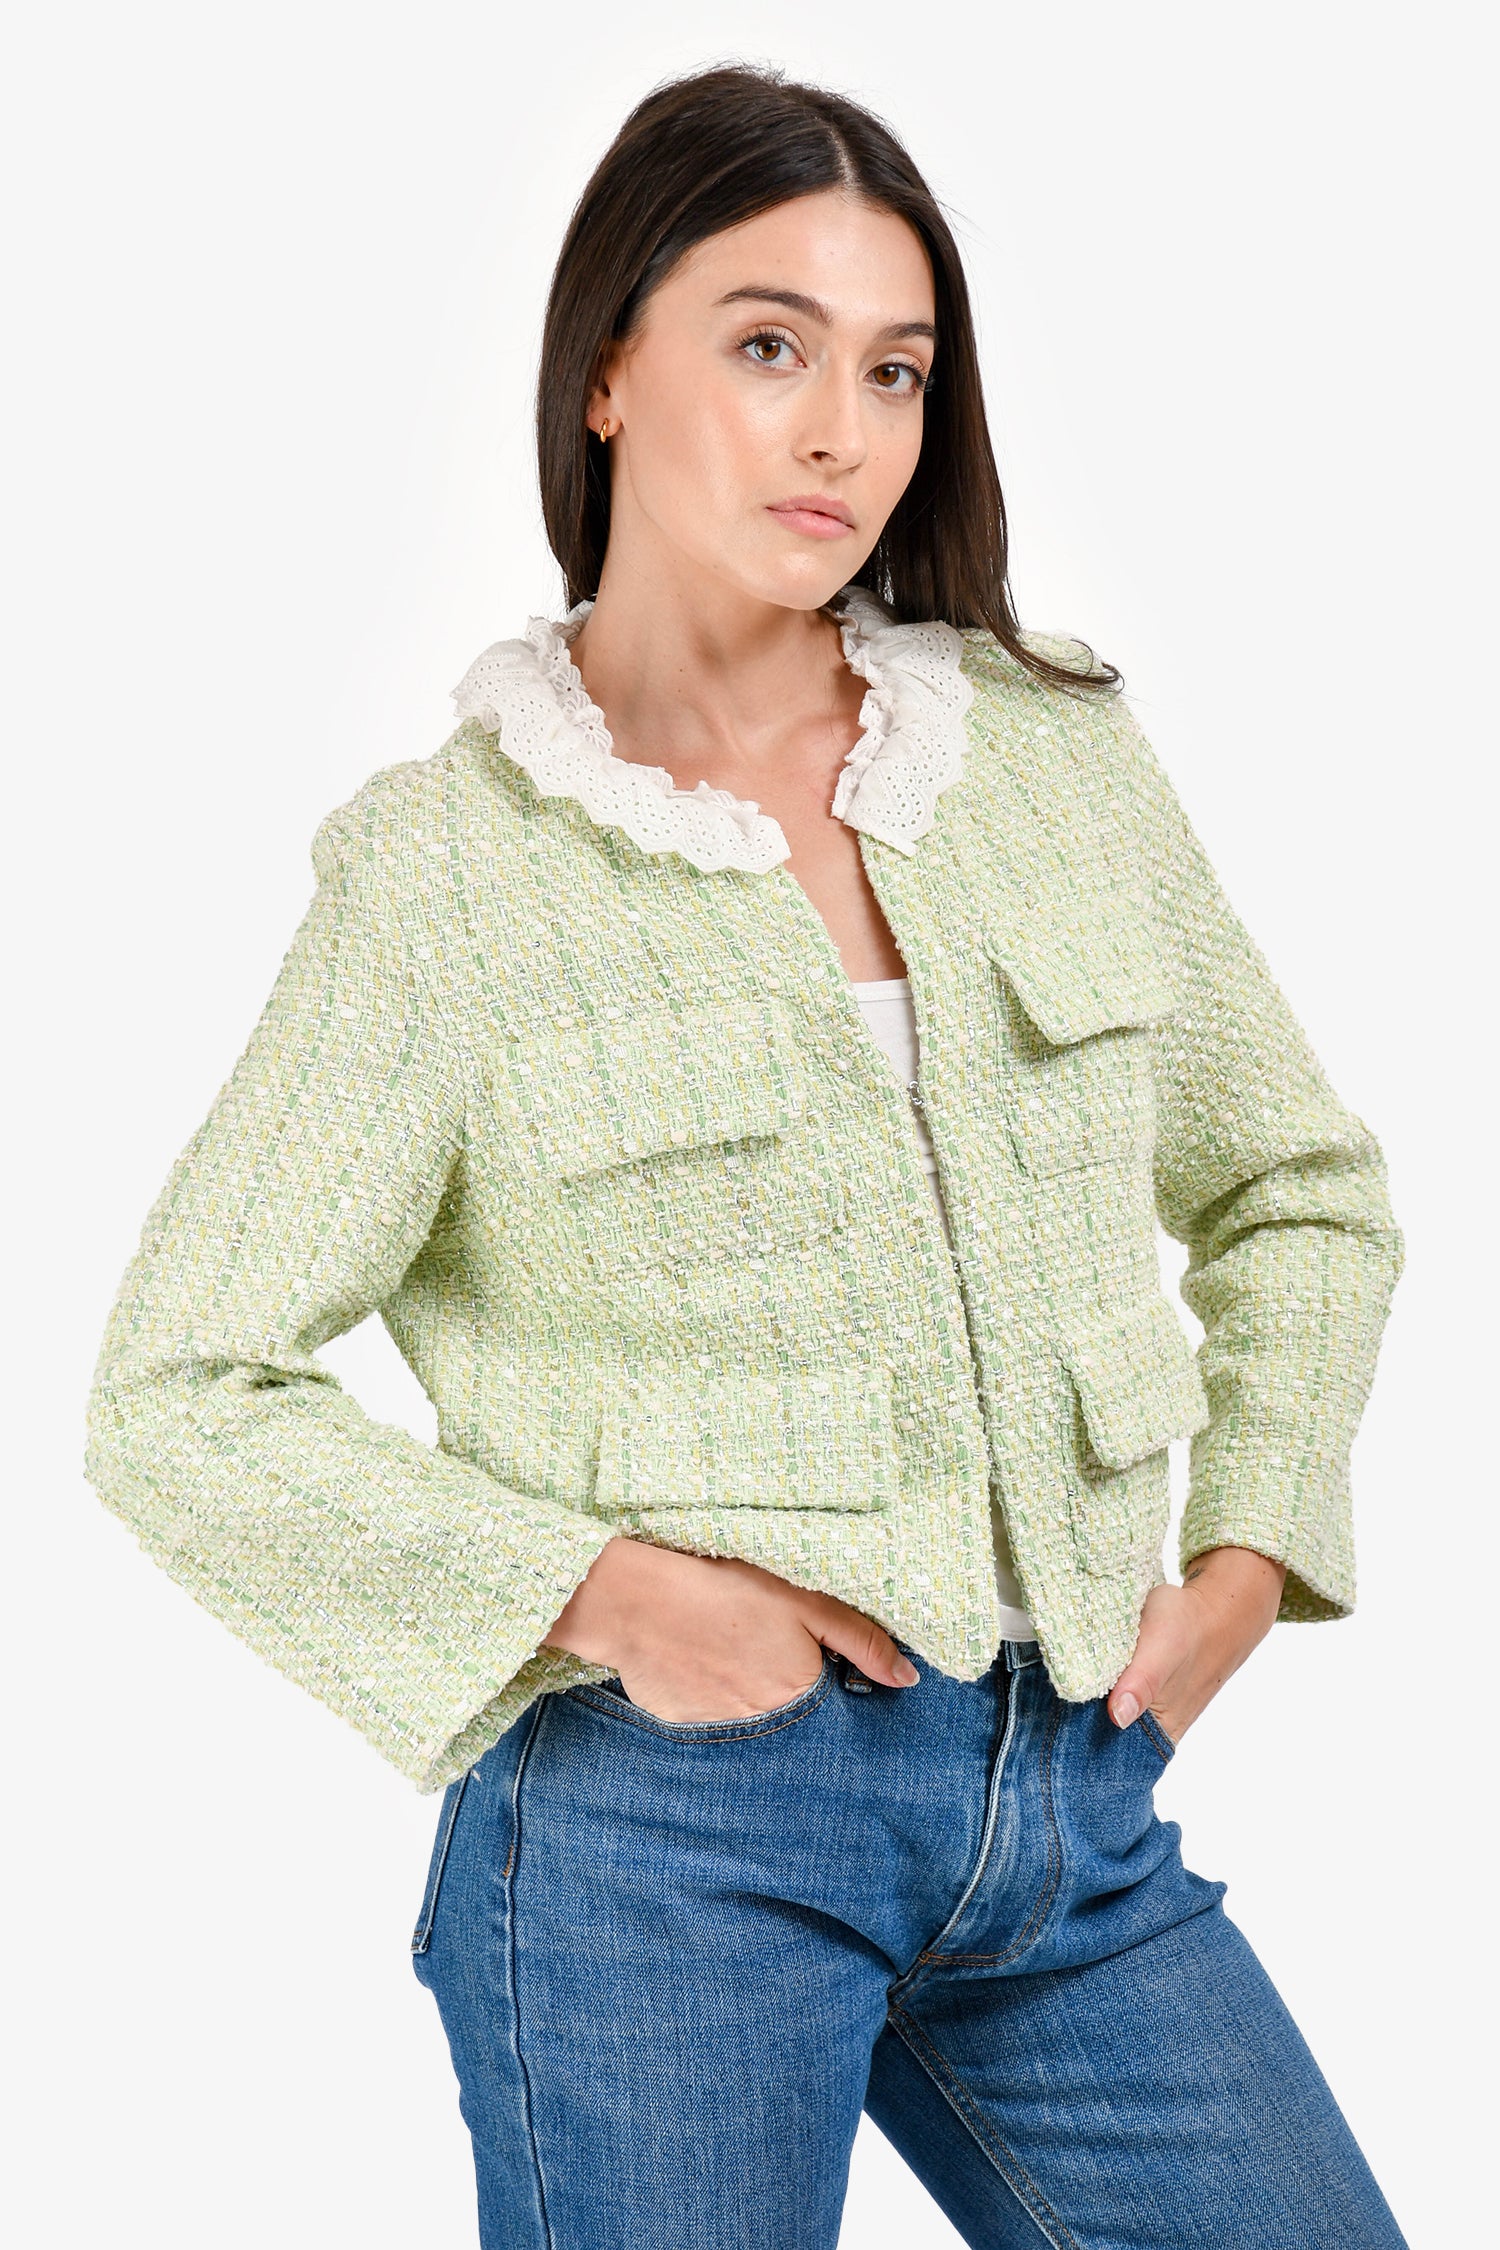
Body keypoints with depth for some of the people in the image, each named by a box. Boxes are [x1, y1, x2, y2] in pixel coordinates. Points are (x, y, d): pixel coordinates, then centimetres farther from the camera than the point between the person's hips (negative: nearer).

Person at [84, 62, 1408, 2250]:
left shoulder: (1058, 750, 5)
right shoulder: (448, 862, -6)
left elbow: (1304, 1191, 17)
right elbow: (181, 1402, -5)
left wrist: (1245, 1561, 5)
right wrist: (607, 1592, -15)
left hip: (1072, 1791, 4)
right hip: (669, 1811, -4)